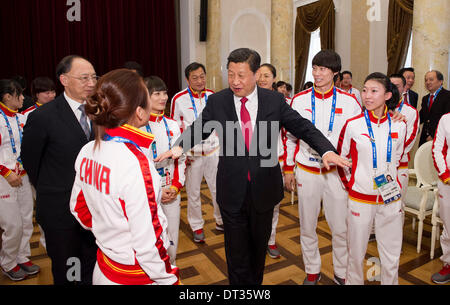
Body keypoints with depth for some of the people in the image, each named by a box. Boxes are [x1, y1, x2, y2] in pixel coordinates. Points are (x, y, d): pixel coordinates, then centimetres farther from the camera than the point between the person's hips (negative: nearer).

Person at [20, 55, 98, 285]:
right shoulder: (42, 116, -16)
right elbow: (29, 159, -3)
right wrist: (47, 191, 6)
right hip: (60, 211, -3)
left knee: (93, 267, 20)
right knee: (64, 272, 18)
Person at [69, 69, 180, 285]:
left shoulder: (87, 151, -6)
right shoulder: (135, 162, -29)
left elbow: (79, 208, 7)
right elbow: (147, 242, -25)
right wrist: (170, 280, -12)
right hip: (136, 277, -6)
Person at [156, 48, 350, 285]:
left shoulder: (275, 100, -4)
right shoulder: (217, 101, -4)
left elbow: (302, 126, -2)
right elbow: (198, 128, 5)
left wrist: (327, 150, -18)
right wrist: (180, 146, -15)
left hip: (264, 189, 1)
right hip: (232, 191, -1)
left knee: (259, 245, 21)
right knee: (236, 250, 11)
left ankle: (256, 282, 47)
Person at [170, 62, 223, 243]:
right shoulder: (179, 99, -7)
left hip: (213, 151, 3)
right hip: (192, 154, -3)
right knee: (193, 192, 8)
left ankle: (221, 221, 33)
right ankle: (197, 226, 27)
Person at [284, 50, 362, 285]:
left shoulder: (349, 102, -1)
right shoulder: (299, 100, 1)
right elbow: (290, 136, 7)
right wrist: (288, 168, 7)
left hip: (337, 172, -1)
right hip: (307, 171, 1)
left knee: (341, 228, 7)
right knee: (307, 226, 11)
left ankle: (342, 273, 31)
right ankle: (312, 272, 31)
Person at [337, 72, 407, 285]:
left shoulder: (399, 126, 0)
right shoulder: (353, 125, -7)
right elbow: (340, 157, 5)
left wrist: (388, 178, 13)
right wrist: (349, 183, 7)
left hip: (390, 198, 2)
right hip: (360, 198, -2)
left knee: (392, 256, 12)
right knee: (356, 253, 10)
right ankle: (353, 281, 33)